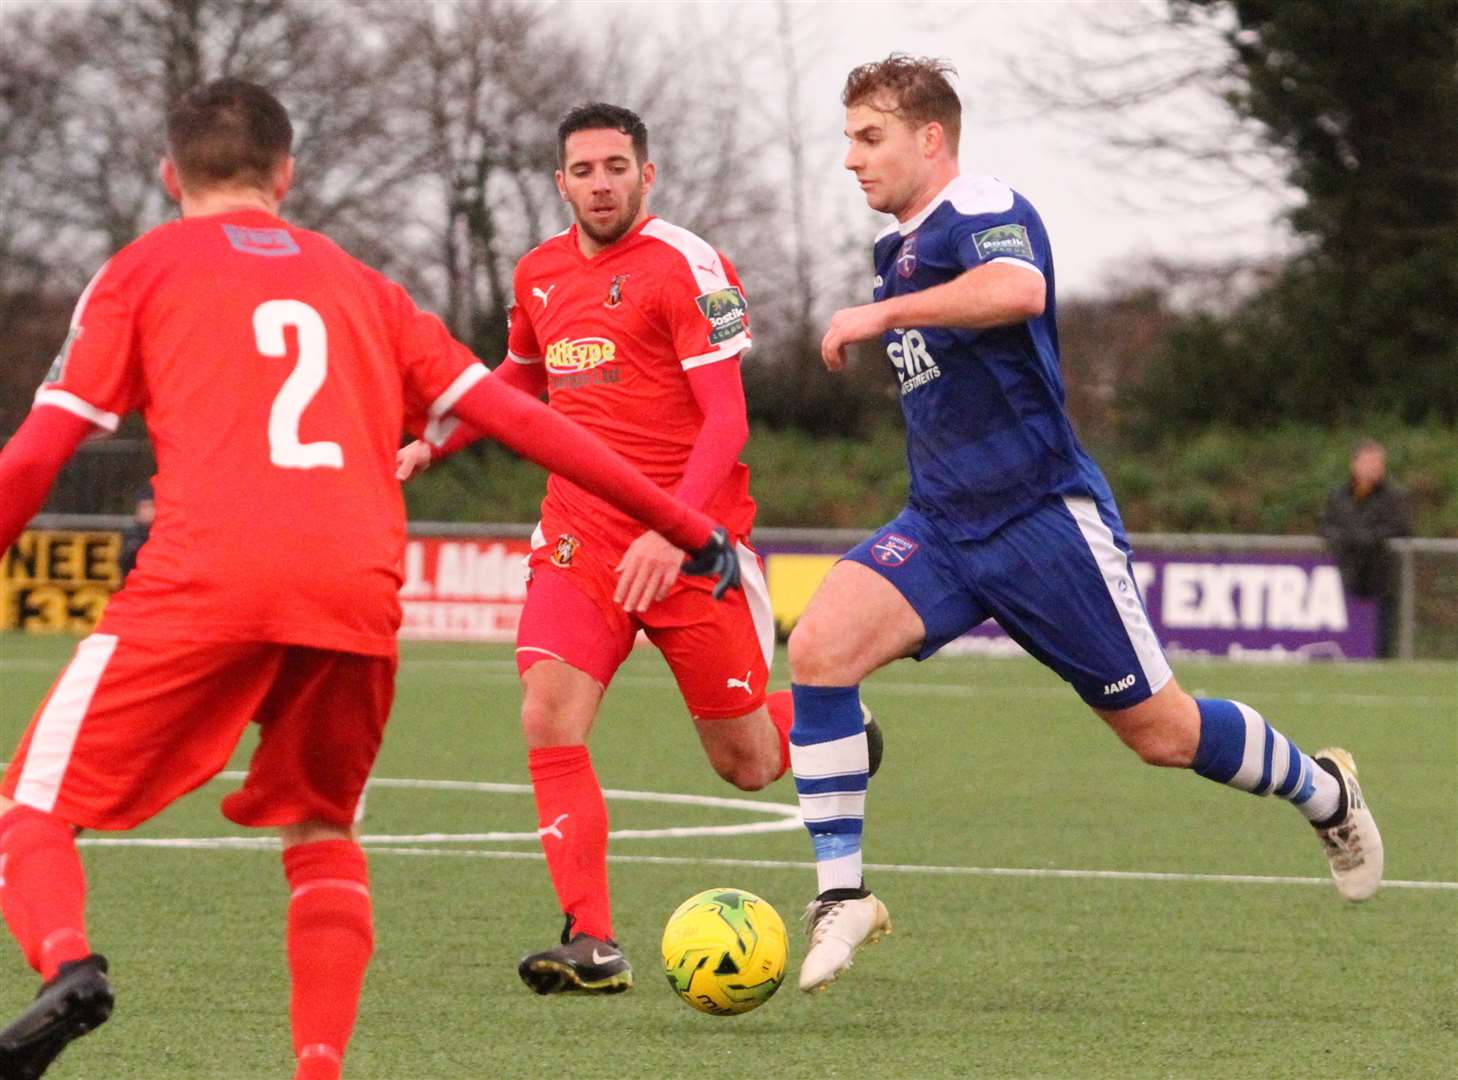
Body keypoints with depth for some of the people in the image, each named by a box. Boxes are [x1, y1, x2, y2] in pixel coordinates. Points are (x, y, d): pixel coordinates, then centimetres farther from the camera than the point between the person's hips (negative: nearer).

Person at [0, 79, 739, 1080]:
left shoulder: (143, 270, 18)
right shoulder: (360, 286, 28)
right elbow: (520, 418, 24)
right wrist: (687, 525, 28)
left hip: (206, 575, -3)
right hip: (358, 593, 3)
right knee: (322, 833, 24)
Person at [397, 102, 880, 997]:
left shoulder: (686, 268, -11)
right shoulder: (540, 274, 10)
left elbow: (726, 419, -16)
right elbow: (519, 380, 30)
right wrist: (432, 446, 16)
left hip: (692, 543, -5)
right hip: (581, 537, 5)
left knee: (745, 764, 4)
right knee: (550, 717, -18)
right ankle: (593, 946, -16)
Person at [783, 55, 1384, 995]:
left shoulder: (984, 211, -12)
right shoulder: (899, 248, 16)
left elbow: (1017, 289, -37)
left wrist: (880, 314, -33)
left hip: (1043, 515, -7)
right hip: (943, 524, 7)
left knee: (1158, 729, 1)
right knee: (820, 646, -19)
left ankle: (1323, 791, 31)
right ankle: (842, 898, -15)